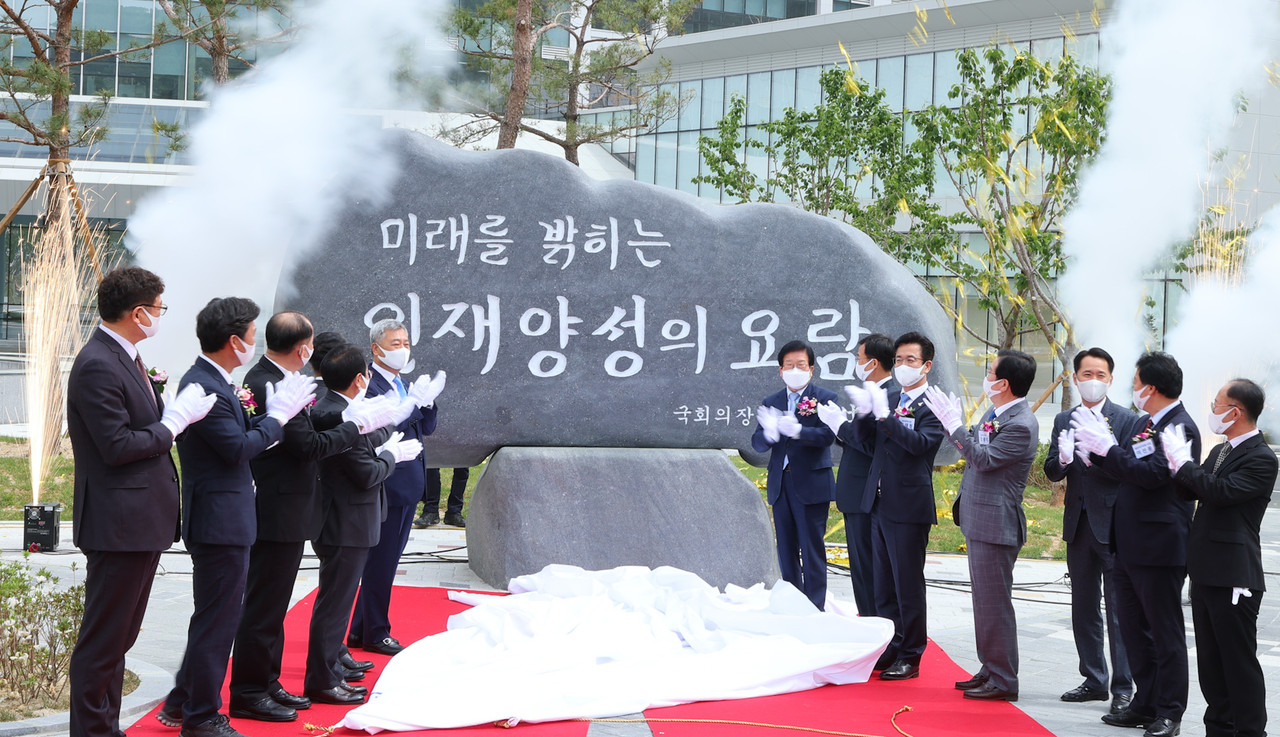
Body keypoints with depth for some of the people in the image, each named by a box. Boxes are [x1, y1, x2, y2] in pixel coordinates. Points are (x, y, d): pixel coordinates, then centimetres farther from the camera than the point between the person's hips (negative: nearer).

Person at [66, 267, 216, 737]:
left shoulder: (123, 358, 13)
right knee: (102, 640, -2)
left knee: (118, 636, 18)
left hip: (143, 520, 11)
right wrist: (174, 421, -13)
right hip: (120, 522, -11)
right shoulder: (98, 367, -19)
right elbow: (117, 447, -22)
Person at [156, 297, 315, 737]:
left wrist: (276, 410, 4)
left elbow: (241, 433, 13)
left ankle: (182, 702, 31)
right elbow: (238, 448, -23)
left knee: (214, 615, 21)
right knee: (218, 618, -1)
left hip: (222, 519, 11)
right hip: (221, 522, -11)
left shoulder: (212, 382, 12)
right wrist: (278, 413, -13)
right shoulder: (204, 387, -21)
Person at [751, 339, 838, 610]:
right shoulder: (771, 402, 12)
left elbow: (827, 435, -16)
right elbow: (757, 444, 3)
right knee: (786, 552, 10)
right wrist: (769, 433, -20)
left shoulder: (825, 398, -2)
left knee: (812, 550, -5)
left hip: (811, 484, -5)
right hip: (781, 485, 5)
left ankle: (815, 608, -2)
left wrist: (797, 430, -34)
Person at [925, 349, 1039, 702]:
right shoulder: (996, 412, 10)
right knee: (984, 600, 17)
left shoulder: (1021, 425, -20)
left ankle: (1003, 681, 3)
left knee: (994, 602, -4)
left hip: (995, 523, -10)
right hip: (979, 520, 10)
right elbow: (972, 450, 18)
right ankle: (990, 670, 28)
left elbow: (984, 458, -22)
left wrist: (954, 423, -18)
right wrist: (954, 423, 7)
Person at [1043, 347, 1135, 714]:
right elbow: (1051, 471, 5)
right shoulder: (1064, 420, 11)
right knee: (1083, 611, 13)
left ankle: (1123, 688, -1)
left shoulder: (1127, 420, -5)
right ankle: (1094, 680, 23)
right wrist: (1063, 459, -17)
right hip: (1079, 525, 6)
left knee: (1118, 611, -5)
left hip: (1113, 525, -6)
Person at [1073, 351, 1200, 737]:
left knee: (1165, 632, 0)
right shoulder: (1140, 424, 14)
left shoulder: (1180, 428, -16)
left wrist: (1107, 448, -20)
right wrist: (1098, 448, -1)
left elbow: (1151, 474, -26)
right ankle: (1145, 704, 24)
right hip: (1129, 545, 10)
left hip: (1160, 546, -10)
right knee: (1134, 628, 15)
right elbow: (1121, 469, 16)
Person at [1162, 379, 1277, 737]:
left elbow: (1222, 491, -25)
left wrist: (1183, 463, -16)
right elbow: (1190, 491, 13)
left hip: (1234, 577, -9)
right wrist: (1178, 463, -6)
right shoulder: (1220, 452, 16)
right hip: (1206, 573, 9)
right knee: (1210, 660, 14)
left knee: (1239, 660, -4)